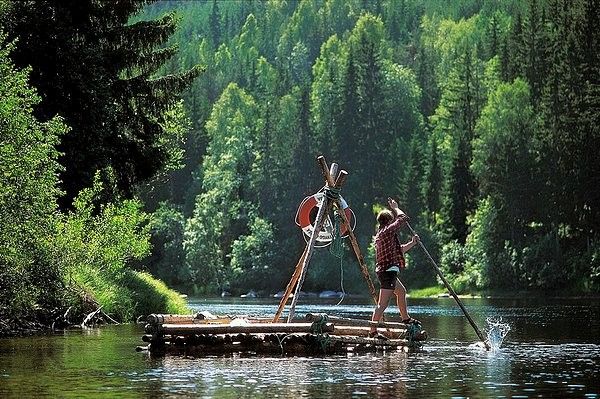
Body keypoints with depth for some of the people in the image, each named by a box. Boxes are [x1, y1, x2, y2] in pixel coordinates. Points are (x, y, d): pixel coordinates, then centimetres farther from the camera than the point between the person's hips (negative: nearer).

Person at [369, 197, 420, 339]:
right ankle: (373, 331, -15)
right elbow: (403, 218, -8)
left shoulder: (380, 234, 16)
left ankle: (405, 318, 47)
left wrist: (412, 243, 24)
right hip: (388, 271, -11)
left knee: (401, 291, 31)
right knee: (382, 304, -12)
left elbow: (399, 250, 25)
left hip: (384, 270, 11)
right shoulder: (387, 231, -15)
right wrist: (395, 208, 8)